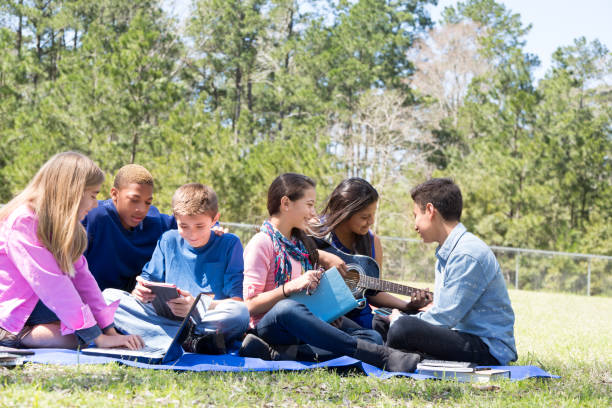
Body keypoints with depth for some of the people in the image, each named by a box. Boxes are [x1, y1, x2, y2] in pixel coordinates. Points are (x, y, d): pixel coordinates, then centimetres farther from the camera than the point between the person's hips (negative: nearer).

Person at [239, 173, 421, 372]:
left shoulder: (301, 243, 19)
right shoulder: (262, 243, -4)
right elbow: (251, 305, -11)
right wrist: (292, 286, -22)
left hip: (304, 329, 7)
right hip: (269, 325, -7)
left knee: (373, 337, -17)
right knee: (287, 308, -43)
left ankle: (277, 353, -33)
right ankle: (382, 356, -48)